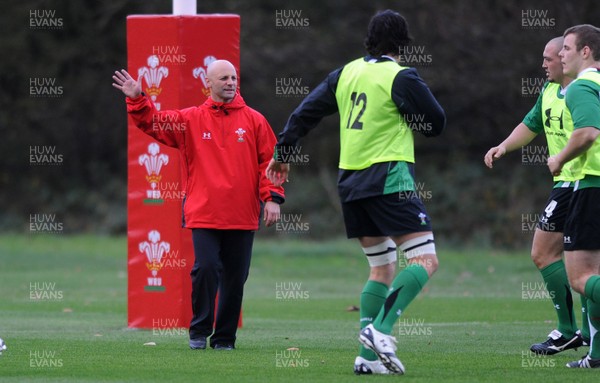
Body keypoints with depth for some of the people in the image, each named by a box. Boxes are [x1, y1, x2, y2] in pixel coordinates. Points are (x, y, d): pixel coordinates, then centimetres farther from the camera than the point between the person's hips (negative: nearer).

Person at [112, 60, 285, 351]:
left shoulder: (253, 120, 6)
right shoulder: (191, 120, 7)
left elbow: (269, 160, 5)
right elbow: (155, 124, 2)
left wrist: (272, 197, -3)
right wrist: (137, 100, -13)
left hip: (242, 217, 1)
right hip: (203, 215, -1)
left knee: (235, 278, 4)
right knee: (205, 269, -13)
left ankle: (224, 337, 15)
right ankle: (199, 330, 5)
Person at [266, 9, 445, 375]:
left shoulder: (346, 73, 11)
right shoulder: (401, 78, -9)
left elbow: (306, 111, 15)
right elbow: (436, 123, -3)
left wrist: (283, 153, 27)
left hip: (351, 181, 7)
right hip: (389, 179, -7)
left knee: (382, 269, 15)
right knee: (426, 261, -9)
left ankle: (368, 356, 7)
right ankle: (381, 330, -26)